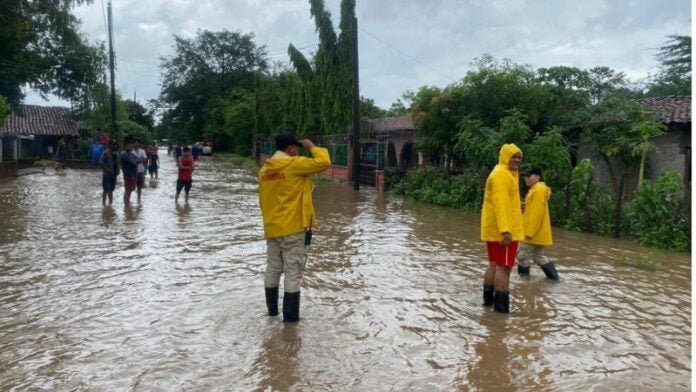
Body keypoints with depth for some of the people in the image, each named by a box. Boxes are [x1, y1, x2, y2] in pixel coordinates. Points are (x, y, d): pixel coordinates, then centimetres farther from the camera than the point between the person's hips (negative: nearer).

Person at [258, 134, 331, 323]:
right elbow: (324, 162, -16)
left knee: (272, 270, 16)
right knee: (293, 272, 0)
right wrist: (312, 147, 0)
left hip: (272, 228, 7)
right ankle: (290, 316, 4)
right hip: (293, 227, -7)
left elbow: (263, 200, 13)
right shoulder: (295, 164, -12)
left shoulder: (264, 169, 8)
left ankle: (272, 309, 28)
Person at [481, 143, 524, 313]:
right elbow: (500, 203, -25)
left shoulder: (507, 173, 19)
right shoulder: (501, 174, -15)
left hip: (495, 229, 11)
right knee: (504, 267, -7)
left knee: (495, 264, 16)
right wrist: (505, 230, -31)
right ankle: (502, 306, -4)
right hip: (503, 230, -11)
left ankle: (489, 298, 25)